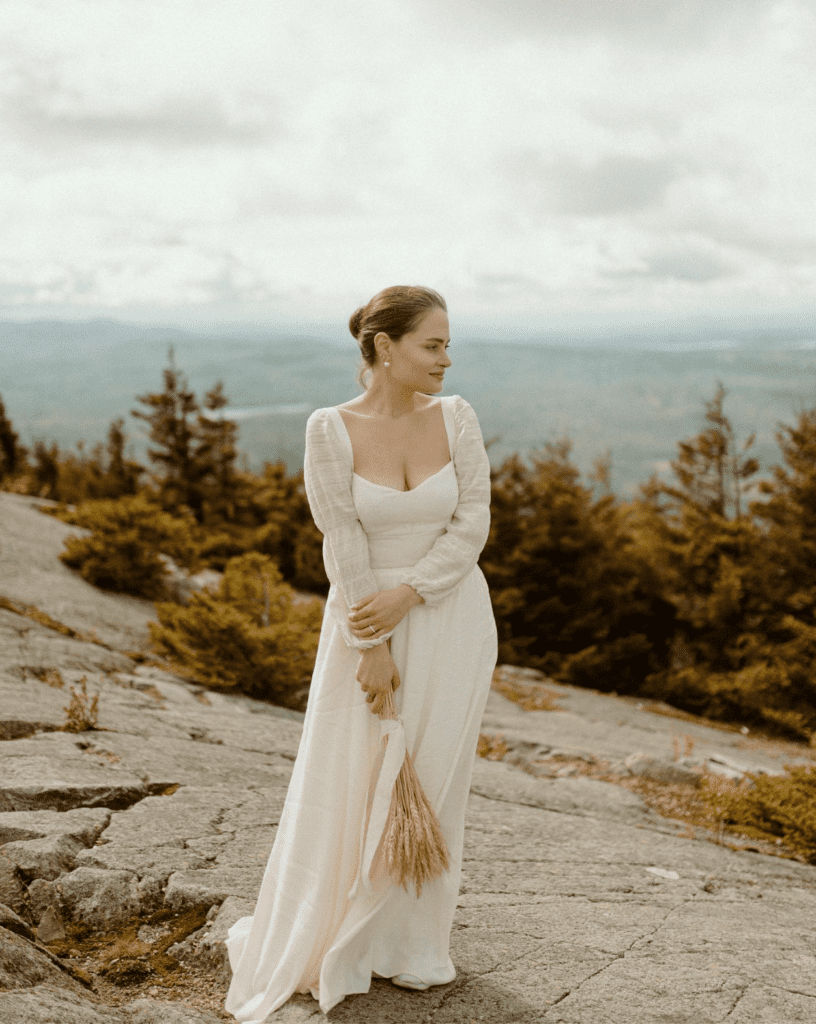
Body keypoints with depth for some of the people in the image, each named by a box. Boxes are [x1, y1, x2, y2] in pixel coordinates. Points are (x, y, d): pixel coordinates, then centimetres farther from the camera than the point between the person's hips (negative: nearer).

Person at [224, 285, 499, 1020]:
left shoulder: (456, 418, -4)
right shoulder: (331, 430, -11)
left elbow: (472, 527, -6)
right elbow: (343, 545, -13)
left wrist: (405, 597, -17)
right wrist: (373, 648, -14)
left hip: (451, 622, 2)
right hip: (364, 621, -2)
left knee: (431, 787, 10)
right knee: (345, 787, 6)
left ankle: (412, 944, 28)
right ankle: (322, 948, 27)